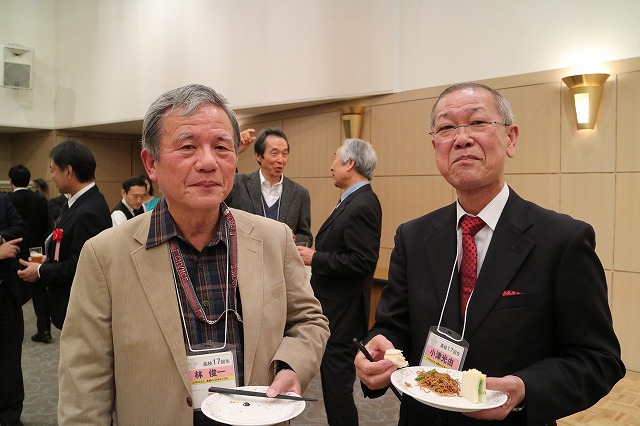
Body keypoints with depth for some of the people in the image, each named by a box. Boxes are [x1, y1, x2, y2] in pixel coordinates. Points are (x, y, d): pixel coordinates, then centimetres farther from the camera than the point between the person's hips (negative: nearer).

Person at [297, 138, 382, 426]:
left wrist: (316, 258, -19)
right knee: (335, 378, 22)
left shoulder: (362, 206, -21)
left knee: (337, 383, 2)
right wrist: (316, 254, 5)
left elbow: (363, 262, -26)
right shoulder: (354, 201, 10)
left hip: (342, 314, -10)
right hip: (336, 307, 10)